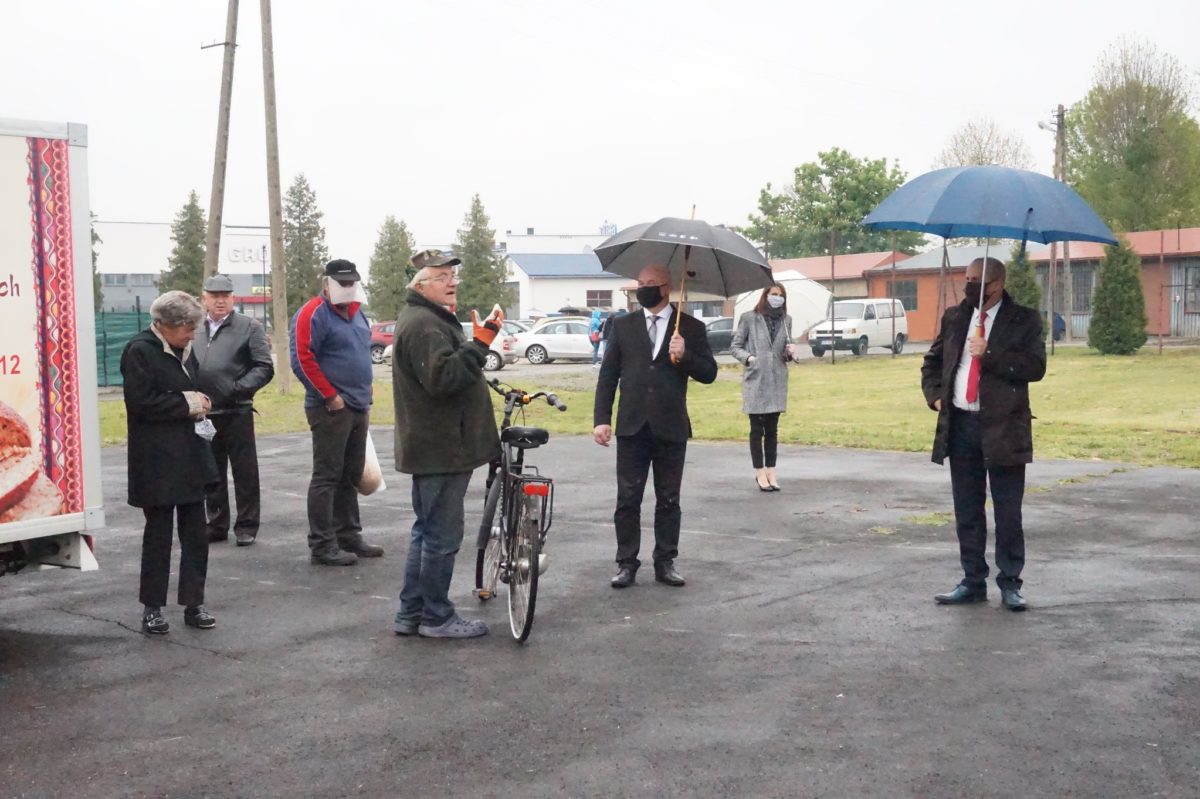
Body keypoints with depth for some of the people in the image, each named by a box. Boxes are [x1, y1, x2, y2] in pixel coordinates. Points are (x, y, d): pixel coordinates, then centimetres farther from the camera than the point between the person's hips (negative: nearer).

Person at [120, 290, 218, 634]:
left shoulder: (183, 350, 11)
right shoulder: (140, 351, -11)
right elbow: (141, 402, -19)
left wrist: (199, 403, 2)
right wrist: (186, 404, -14)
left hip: (190, 458, 7)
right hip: (158, 462, -7)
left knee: (196, 534, 8)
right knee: (158, 534, 2)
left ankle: (194, 604, 16)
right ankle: (152, 608, 14)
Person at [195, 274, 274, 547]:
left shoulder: (250, 327, -2)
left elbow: (265, 368, -5)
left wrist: (238, 388, -15)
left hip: (236, 413, -4)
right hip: (204, 414, 4)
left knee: (245, 473, 3)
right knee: (212, 474, 13)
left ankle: (246, 526, 12)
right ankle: (217, 525, 23)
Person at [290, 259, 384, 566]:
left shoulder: (355, 314, 18)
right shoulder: (313, 314, -10)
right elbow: (302, 360, -17)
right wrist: (331, 396, -17)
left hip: (358, 409, 9)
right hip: (331, 410, -9)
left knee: (350, 477, 13)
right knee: (327, 477, -7)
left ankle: (349, 537, 21)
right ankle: (322, 546, -4)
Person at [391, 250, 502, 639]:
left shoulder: (431, 319, 19)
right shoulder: (423, 324, -17)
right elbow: (442, 377, -29)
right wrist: (480, 343, -31)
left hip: (433, 446, 11)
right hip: (441, 448, -11)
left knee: (427, 531, 17)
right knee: (442, 534, -3)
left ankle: (411, 613, 24)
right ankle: (436, 617, 5)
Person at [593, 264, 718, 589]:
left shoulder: (690, 327, 3)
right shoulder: (623, 326, 8)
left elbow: (709, 373, 0)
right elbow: (608, 375, 6)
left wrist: (684, 356, -19)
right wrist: (601, 419, -3)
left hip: (671, 428, -1)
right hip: (632, 427, 1)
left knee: (668, 500, 7)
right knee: (627, 500, 1)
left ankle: (666, 562, 16)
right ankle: (626, 564, 7)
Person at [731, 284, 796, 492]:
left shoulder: (786, 320, 9)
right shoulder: (749, 318, -3)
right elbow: (735, 346, 2)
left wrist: (789, 353, -4)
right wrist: (748, 358, -15)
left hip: (777, 381, 4)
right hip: (755, 381, -4)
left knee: (772, 429, 9)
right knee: (757, 429, 1)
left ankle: (771, 471, 14)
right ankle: (760, 473, 7)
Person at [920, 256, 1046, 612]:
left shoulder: (1023, 320, -2)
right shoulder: (954, 317, 12)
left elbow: (1035, 367, -13)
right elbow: (932, 361, 21)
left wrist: (989, 355, -19)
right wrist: (935, 395, 6)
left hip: (1004, 429, -4)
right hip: (960, 426, 4)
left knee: (1008, 513, 1)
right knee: (967, 512, 10)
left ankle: (1010, 583, 11)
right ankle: (973, 582, 19)